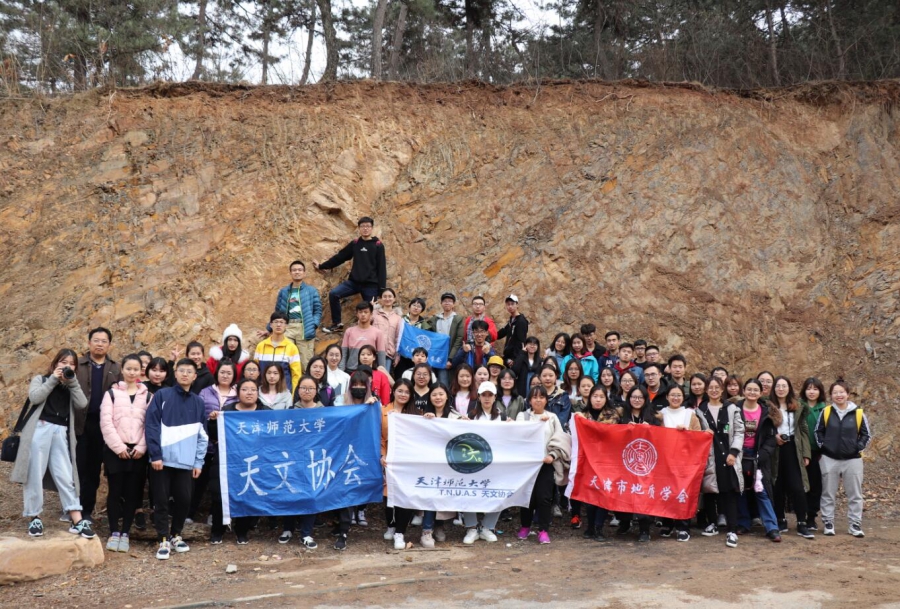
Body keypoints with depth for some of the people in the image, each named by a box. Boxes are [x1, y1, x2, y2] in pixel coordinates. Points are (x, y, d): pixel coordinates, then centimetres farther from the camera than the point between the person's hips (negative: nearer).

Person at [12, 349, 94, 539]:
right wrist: (53, 380, -6)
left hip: (61, 432, 2)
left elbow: (82, 405, 0)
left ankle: (77, 521, -6)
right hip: (40, 429, -2)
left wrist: (72, 382, -3)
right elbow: (34, 397, -8)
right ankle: (33, 517, 10)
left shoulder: (72, 386, 19)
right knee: (35, 474, -1)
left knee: (65, 476, -1)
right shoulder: (41, 379, 13)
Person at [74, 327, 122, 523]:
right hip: (79, 423, -2)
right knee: (78, 467, 1)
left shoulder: (115, 369, 10)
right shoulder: (77, 365, 4)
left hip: (102, 425, 2)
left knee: (94, 468, 7)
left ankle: (87, 509, 14)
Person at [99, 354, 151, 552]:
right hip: (115, 450, -1)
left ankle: (125, 533, 11)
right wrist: (119, 447, -11)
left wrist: (141, 447, -8)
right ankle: (114, 533, 10)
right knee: (115, 491, 1)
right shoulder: (112, 393, 5)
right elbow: (106, 422, -4)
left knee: (132, 493, 3)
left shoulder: (147, 396, 9)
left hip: (137, 451, 1)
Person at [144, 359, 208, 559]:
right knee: (162, 501, 2)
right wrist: (155, 455, -13)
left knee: (184, 500, 5)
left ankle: (175, 535, 24)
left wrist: (198, 462, 3)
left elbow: (202, 436, 10)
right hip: (163, 459, -3)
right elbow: (151, 426, -7)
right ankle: (163, 541, 11)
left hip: (186, 462, 3)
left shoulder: (198, 403, 9)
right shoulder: (162, 396, -1)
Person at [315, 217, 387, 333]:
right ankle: (337, 324, -3)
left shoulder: (378, 245, -1)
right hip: (354, 281, 3)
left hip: (371, 284, -3)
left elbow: (382, 267, -4)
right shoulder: (355, 243, 9)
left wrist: (382, 288, -9)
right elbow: (340, 257, 16)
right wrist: (321, 266, 18)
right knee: (333, 293, -14)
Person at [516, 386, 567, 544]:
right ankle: (525, 526, 20)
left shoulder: (552, 418, 11)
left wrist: (553, 455, -11)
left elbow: (559, 440, 5)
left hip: (545, 462, 0)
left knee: (544, 497, -4)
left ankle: (543, 530, 1)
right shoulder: (522, 416, 8)